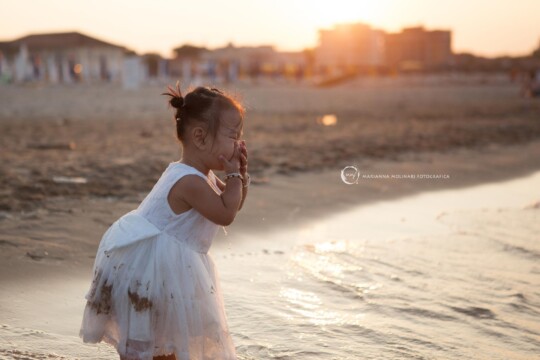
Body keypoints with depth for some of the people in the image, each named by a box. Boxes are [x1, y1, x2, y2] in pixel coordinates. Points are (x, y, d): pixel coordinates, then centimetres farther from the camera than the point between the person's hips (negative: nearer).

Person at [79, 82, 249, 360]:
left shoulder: (199, 176, 6)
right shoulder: (191, 183, -27)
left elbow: (233, 204, 16)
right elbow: (226, 214, -26)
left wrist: (241, 176, -1)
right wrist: (234, 175, -17)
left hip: (162, 263, 11)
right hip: (144, 266, -11)